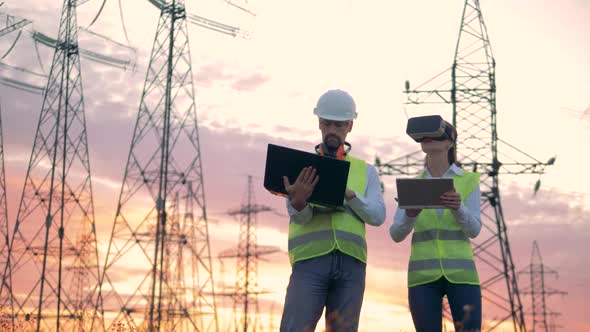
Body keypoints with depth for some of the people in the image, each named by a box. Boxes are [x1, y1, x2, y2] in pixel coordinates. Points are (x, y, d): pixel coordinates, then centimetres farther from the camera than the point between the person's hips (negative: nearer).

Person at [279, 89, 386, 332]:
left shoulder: (366, 171, 18)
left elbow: (377, 216, 5)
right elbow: (300, 215, -2)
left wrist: (348, 193, -12)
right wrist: (298, 201, -27)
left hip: (351, 264, 2)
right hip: (310, 260, -2)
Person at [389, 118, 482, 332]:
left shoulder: (469, 180, 6)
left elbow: (473, 230, -5)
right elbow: (396, 234, 1)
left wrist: (458, 207, -27)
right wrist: (410, 214, -21)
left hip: (460, 274, -1)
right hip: (423, 275, 1)